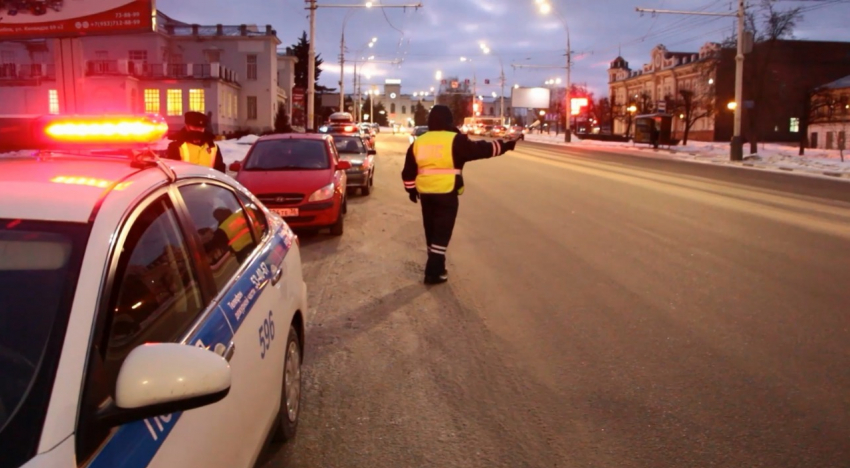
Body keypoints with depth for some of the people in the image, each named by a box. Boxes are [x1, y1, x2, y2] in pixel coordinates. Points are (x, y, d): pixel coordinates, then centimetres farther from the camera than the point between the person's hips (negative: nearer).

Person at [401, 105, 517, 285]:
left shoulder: (418, 142, 9)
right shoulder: (455, 140, -7)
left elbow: (409, 170, 13)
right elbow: (480, 149, -5)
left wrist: (411, 189, 24)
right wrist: (504, 145, 3)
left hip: (425, 192, 5)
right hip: (446, 192, -5)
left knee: (431, 231, 16)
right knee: (442, 232, 0)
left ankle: (435, 265, 26)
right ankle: (434, 272, -2)